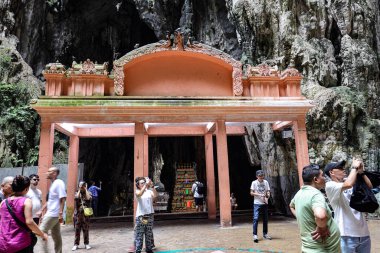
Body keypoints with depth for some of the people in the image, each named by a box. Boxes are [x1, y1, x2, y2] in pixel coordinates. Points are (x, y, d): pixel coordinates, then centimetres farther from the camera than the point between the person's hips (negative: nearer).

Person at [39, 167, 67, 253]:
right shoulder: (53, 184, 16)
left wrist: (61, 213, -23)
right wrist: (41, 211, 23)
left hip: (53, 214, -9)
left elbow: (62, 199, -19)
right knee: (56, 235, 12)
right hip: (51, 213, 9)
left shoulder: (59, 183, -13)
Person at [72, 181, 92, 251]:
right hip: (78, 214, 1)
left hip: (86, 214, -1)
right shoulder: (77, 193, 9)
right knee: (77, 229, 2)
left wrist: (86, 190, -8)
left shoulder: (88, 193, 7)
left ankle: (86, 243, 12)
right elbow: (76, 198, -13)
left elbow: (88, 198, -15)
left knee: (86, 229, 3)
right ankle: (76, 244, 9)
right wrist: (79, 190, -6)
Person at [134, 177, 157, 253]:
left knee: (149, 233, 13)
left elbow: (155, 195, -16)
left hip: (150, 215, 3)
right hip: (140, 216, -3)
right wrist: (146, 185, -37)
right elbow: (139, 194, -28)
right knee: (139, 234, 0)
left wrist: (152, 186, -29)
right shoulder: (137, 191, -4)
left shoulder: (149, 191, 3)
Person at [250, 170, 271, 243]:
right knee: (255, 219, -10)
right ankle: (255, 235, -5)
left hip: (265, 203, 3)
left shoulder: (266, 182, 3)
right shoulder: (254, 183, -4)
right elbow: (251, 193, -5)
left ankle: (265, 234, 25)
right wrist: (260, 195, -17)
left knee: (265, 219, 11)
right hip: (257, 204, -3)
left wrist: (267, 197, -17)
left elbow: (268, 192, 4)